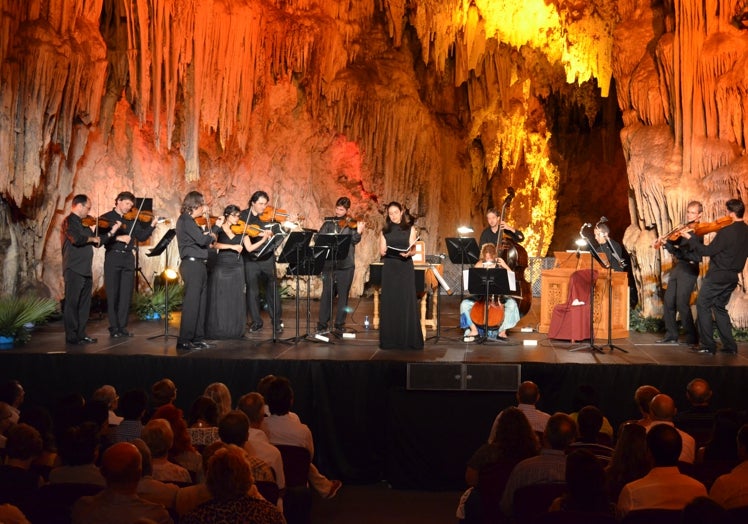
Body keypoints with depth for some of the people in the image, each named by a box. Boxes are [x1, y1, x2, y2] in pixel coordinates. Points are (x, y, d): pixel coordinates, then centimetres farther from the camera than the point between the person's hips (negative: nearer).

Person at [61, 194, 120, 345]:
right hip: (74, 269, -9)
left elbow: (97, 242, 23)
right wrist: (92, 238, -11)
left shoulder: (83, 223, 17)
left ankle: (81, 334, 19)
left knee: (84, 304, 12)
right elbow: (77, 239, -28)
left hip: (85, 270, 9)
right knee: (72, 303, -3)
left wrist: (111, 232, 16)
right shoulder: (69, 221, -10)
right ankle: (71, 336, 2)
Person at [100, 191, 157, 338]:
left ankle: (122, 326, 11)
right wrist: (117, 237, -20)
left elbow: (141, 237, 5)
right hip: (113, 258, -4)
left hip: (128, 258, 4)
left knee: (126, 294, 4)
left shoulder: (132, 219, 12)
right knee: (112, 294, 0)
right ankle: (113, 327, 6)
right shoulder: (106, 218, 1)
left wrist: (152, 226, -8)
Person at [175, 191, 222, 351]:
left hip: (198, 265, 10)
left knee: (201, 303, 11)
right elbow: (202, 240, -21)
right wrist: (212, 235, -2)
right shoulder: (185, 220, -12)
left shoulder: (189, 221, 18)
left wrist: (215, 227, 11)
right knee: (191, 304, -8)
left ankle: (197, 338, 17)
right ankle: (184, 341, -4)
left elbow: (204, 239, 17)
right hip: (192, 264, -10)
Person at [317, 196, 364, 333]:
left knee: (343, 294, 4)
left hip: (346, 264, -1)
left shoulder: (351, 224, 4)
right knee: (327, 293, 2)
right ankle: (322, 324, 8)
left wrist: (358, 232, -27)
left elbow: (354, 240, -8)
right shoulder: (329, 222, 10)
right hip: (329, 263, 1)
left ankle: (340, 324, 13)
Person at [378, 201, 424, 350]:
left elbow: (413, 250, 1)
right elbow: (381, 251, 7)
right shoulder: (385, 230, 11)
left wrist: (408, 253, -21)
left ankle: (409, 339, -1)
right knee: (389, 303, 1)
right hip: (389, 269, 2)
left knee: (407, 303, -4)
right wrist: (384, 251, -16)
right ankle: (389, 340, 6)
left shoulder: (410, 229, 7)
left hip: (405, 268, -2)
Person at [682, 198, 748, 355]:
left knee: (703, 306, 2)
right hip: (733, 276, 8)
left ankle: (708, 345, 0)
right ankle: (730, 346, 17)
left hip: (717, 276, -8)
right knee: (720, 308, 19)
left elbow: (707, 251, -17)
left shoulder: (726, 232, -21)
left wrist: (691, 238, -8)